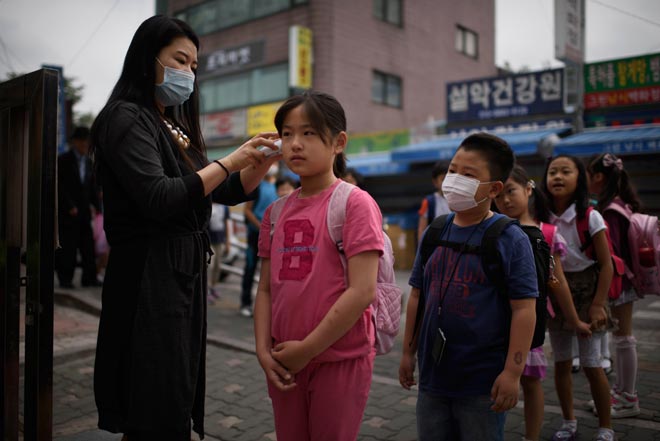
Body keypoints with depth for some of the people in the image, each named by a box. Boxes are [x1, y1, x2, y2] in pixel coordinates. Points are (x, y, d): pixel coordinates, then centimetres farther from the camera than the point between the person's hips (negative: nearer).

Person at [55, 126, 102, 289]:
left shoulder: (88, 162, 15)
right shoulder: (63, 160, -2)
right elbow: (60, 185, -8)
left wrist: (95, 205, 4)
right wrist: (70, 206, -14)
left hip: (84, 211, 5)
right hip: (67, 211, -5)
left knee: (88, 244, 3)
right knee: (67, 246, -3)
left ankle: (89, 278, 6)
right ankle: (65, 278, 5)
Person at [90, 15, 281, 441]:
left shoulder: (177, 128, 17)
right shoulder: (127, 118, -8)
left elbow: (229, 192, 18)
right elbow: (158, 199, -22)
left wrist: (264, 161, 1)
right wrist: (229, 161, -16)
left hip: (186, 273, 9)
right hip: (149, 278, -8)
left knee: (178, 401, 15)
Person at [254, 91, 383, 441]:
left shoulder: (355, 203, -11)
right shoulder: (277, 212, 7)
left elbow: (362, 291, -18)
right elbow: (266, 290, 8)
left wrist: (307, 348, -15)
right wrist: (264, 350, -4)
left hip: (340, 359, -5)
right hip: (284, 362, 5)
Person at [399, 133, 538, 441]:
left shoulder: (511, 240, -11)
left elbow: (523, 309, -12)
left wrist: (512, 372, -15)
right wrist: (408, 352, 11)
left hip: (482, 381, -5)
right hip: (433, 375, 5)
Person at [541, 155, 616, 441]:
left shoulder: (590, 217, -13)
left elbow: (606, 265, -11)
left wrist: (598, 304, -15)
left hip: (585, 291, -4)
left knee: (591, 365, 1)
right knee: (561, 362, 13)